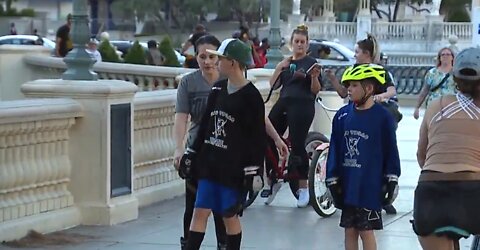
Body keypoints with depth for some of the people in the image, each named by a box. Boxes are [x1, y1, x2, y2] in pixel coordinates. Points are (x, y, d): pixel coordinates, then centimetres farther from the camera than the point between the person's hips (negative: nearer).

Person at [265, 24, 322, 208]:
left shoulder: (311, 63, 4)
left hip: (302, 106, -5)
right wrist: (279, 68, -4)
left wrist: (314, 77, -22)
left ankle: (303, 187, 0)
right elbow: (273, 84, 10)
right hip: (283, 103, 5)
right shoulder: (286, 62, 18)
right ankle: (273, 180, 9)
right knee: (267, 140, -5)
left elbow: (315, 90, -3)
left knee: (297, 145, -10)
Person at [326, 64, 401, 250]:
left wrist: (392, 181, -5)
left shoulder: (382, 117, -8)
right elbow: (335, 149, 8)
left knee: (366, 231, 1)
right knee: (349, 230, 11)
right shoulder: (343, 115, 4)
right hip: (347, 184, 5)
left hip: (370, 186, -5)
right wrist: (332, 179, 6)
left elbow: (391, 151, -4)